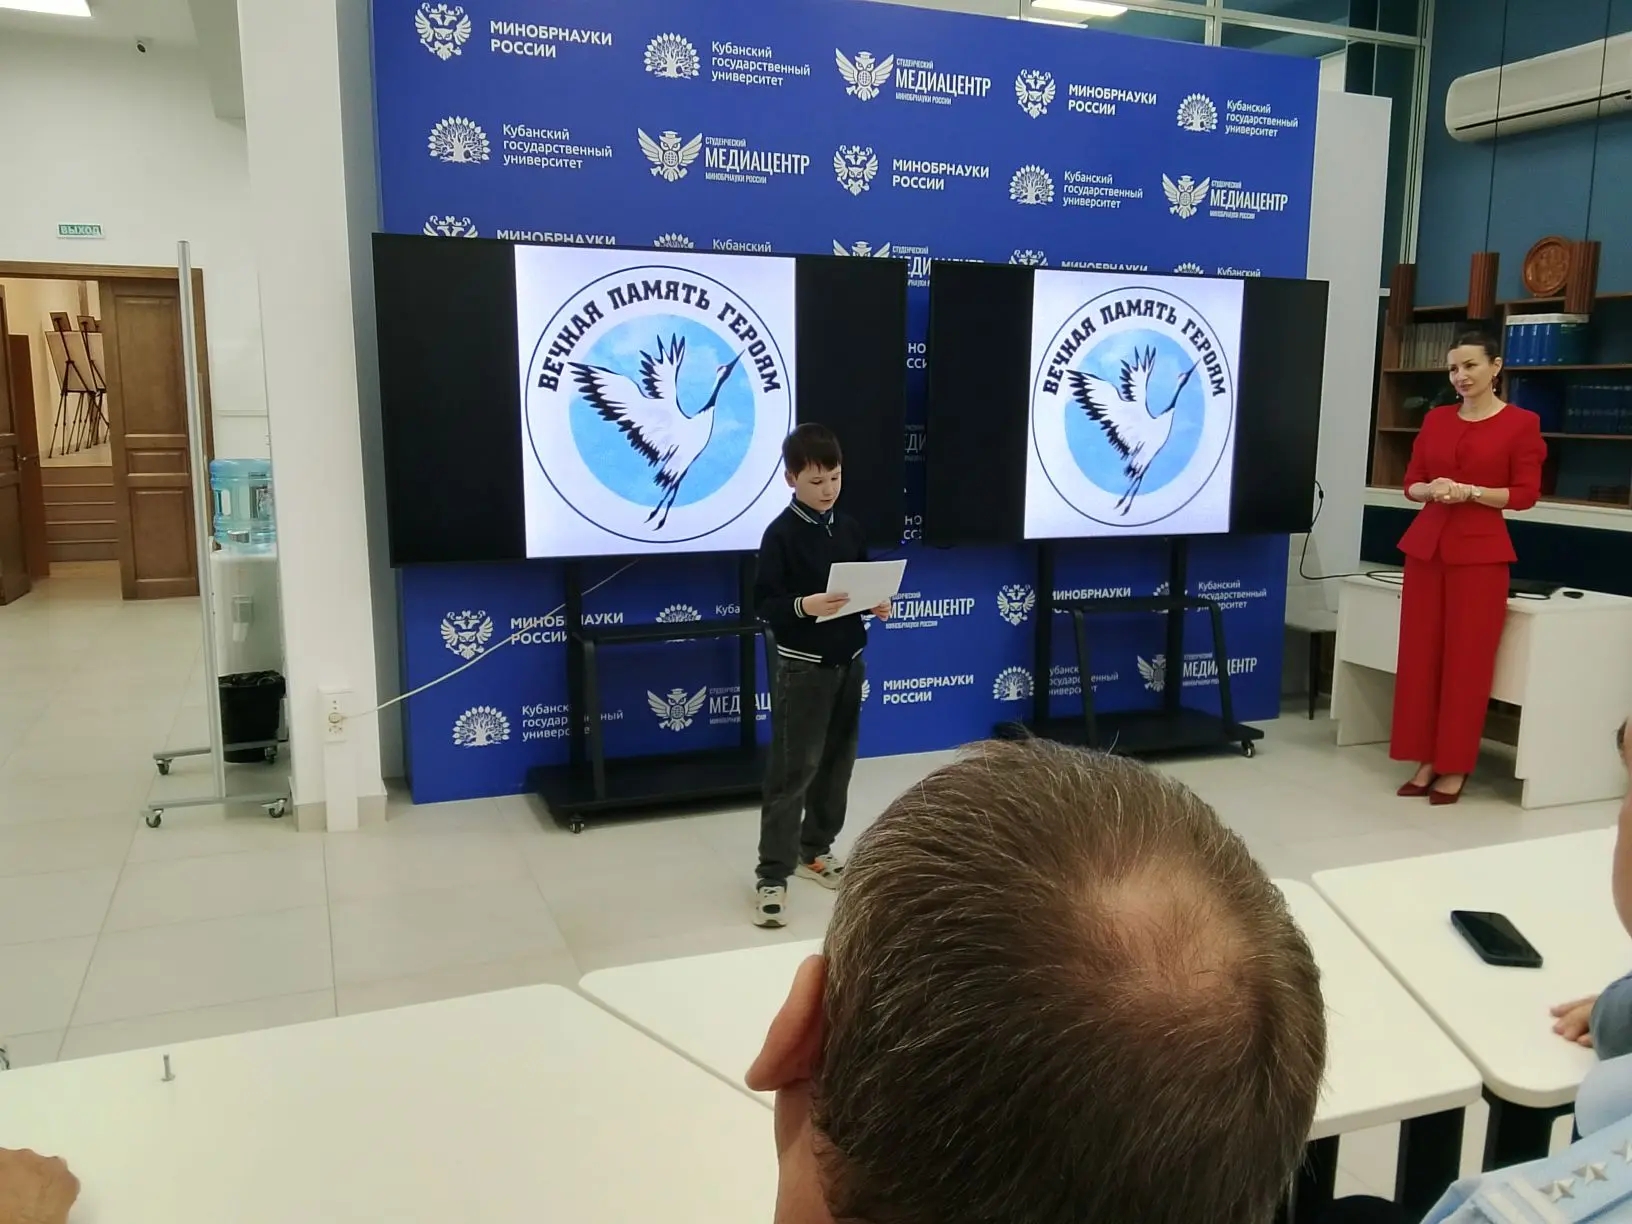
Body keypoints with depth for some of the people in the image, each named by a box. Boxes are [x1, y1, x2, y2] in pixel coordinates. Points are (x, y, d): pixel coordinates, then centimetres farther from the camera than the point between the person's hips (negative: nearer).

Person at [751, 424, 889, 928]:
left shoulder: (850, 528, 6)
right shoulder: (781, 533, -12)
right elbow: (764, 602, -15)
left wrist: (876, 604, -5)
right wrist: (804, 606, -32)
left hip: (849, 662, 6)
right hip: (803, 668, -6)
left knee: (837, 761, 14)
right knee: (793, 769, -4)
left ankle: (814, 850, 31)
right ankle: (772, 874, 2)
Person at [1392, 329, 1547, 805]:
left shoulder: (1521, 423, 0)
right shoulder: (1436, 419, 12)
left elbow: (1526, 493, -4)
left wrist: (1470, 492, -16)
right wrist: (1431, 490, -9)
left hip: (1480, 551, -4)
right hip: (1425, 545, 4)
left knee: (1467, 660, -2)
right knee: (1419, 655, 4)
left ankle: (1455, 767, 7)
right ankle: (1426, 760, 13)